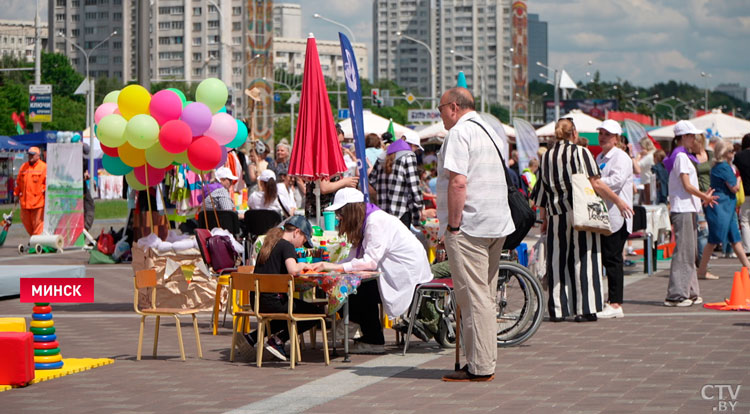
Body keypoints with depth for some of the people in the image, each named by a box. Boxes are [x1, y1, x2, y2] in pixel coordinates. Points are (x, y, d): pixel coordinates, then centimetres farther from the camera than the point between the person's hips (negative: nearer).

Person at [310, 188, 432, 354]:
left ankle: (374, 342, -7)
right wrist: (326, 265, -10)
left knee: (362, 291, -19)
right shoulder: (365, 221, 10)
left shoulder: (376, 222, -20)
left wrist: (336, 267, -29)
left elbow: (370, 261, -27)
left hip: (408, 272, -9)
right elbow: (355, 258, 4)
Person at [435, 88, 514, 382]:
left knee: (473, 297, -7)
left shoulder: (459, 133, -11)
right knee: (486, 296, 14)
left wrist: (453, 224, -16)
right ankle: (487, 362, 18)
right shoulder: (491, 132, 18)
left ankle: (479, 367, -7)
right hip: (498, 225, 9)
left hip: (469, 225, -9)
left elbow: (458, 182, -20)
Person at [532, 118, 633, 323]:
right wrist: (618, 201, -1)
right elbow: (596, 184, -10)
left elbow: (542, 191, 11)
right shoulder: (581, 153, -6)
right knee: (583, 259, 0)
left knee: (557, 261, 8)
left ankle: (557, 310, 7)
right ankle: (585, 309, -3)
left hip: (556, 216, 4)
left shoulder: (546, 157, 7)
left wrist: (544, 218, 21)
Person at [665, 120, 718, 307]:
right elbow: (687, 185, -16)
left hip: (688, 209, 10)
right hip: (683, 209, -10)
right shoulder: (681, 156, -12)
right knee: (683, 251, -10)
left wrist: (703, 196, 15)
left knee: (689, 251, 13)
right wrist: (705, 197, -5)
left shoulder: (682, 156, 19)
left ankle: (690, 292, 18)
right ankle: (676, 295, -10)